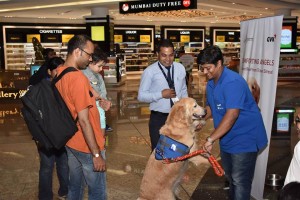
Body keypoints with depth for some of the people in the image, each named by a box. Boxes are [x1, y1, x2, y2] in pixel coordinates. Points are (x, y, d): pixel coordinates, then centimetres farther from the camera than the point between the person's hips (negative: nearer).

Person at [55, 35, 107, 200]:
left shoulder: (58, 73, 1)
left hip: (70, 141, 8)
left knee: (75, 186, 23)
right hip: (86, 146, -8)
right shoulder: (78, 78, -25)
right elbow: (83, 120, -25)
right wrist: (97, 154, -20)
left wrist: (94, 101, 8)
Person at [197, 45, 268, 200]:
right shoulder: (211, 83, 3)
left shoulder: (233, 82, -26)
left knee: (240, 181, -3)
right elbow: (210, 106, 17)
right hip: (227, 138, 9)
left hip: (244, 138, -9)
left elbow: (232, 115, -35)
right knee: (230, 176, 24)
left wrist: (211, 139, -37)